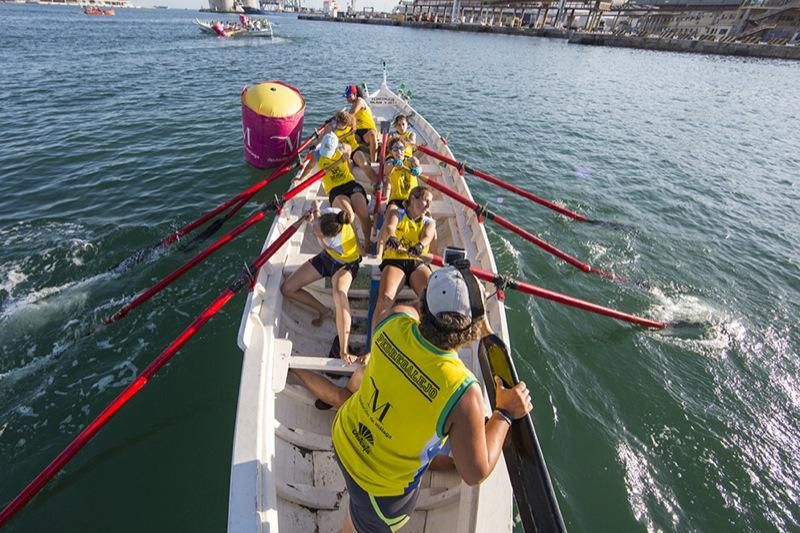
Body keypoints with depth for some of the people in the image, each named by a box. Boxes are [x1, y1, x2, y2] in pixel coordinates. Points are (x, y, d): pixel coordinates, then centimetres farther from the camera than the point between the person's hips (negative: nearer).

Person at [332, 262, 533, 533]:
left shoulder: (395, 321, -26)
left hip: (344, 437, 4)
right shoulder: (463, 392, -39)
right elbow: (475, 473, -23)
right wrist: (505, 413, -13)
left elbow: (412, 311, 1)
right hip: (382, 486, -4)